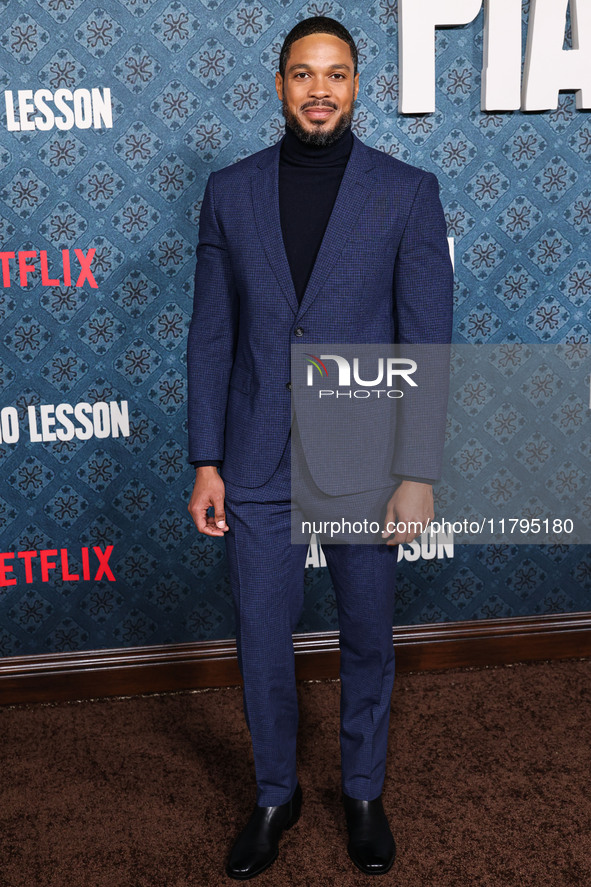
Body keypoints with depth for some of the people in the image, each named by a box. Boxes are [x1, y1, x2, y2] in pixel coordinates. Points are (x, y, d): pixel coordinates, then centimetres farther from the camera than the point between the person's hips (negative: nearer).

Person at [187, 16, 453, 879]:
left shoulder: (408, 191, -2)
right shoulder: (230, 190, 4)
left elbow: (427, 343, -4)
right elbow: (211, 336, 4)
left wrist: (419, 472, -9)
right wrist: (205, 463, 0)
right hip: (258, 467, 2)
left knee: (368, 639, 14)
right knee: (261, 644, 12)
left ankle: (363, 791, 38)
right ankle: (275, 793, 36)